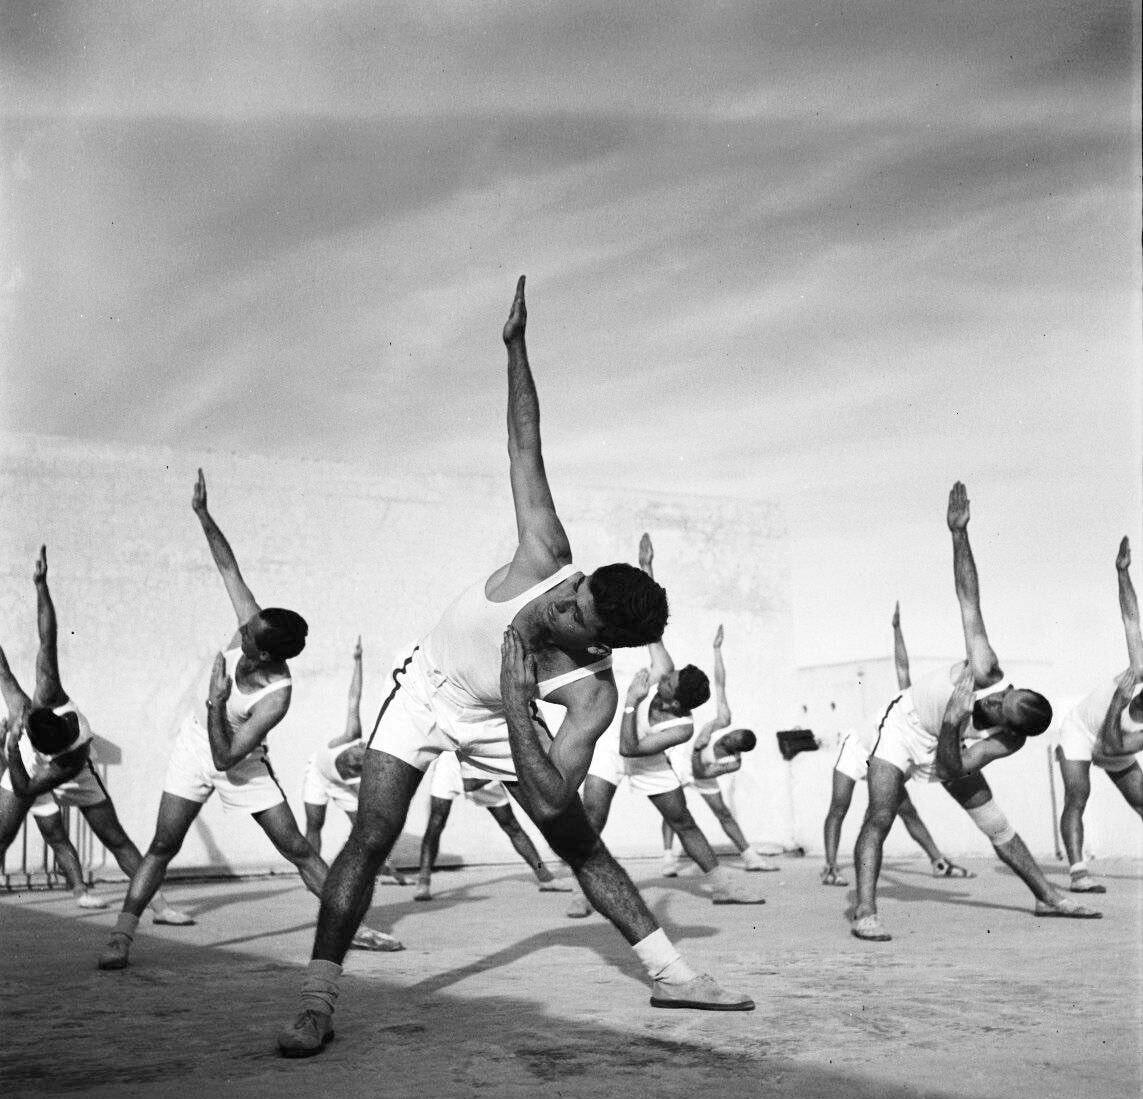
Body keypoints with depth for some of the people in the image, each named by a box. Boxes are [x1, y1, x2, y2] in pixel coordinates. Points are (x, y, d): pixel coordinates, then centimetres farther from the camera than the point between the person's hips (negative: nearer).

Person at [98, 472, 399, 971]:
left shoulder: (276, 699, -35)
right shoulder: (254, 630, -23)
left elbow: (225, 758, -32)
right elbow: (228, 567, -13)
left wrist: (216, 703, -43)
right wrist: (203, 515, -19)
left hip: (242, 762, -3)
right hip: (194, 742, 4)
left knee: (297, 848, -2)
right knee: (163, 845, -6)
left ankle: (353, 927, 8)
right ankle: (120, 937, -3)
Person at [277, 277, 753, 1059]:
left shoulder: (593, 694, -34)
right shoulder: (546, 558, -33)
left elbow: (549, 798, -40)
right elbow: (525, 449, -25)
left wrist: (517, 701, -46)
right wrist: (517, 347, -24)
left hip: (499, 723, 0)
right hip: (426, 689, 0)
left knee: (582, 845, 3)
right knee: (371, 838, -15)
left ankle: (671, 974, 16)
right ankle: (317, 1007, -12)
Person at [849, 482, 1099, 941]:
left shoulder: (1008, 743, -27)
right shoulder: (986, 672, -34)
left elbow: (953, 770, -31)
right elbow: (969, 598, -34)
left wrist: (951, 728, -48)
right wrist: (958, 533, -38)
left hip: (946, 748, 3)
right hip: (904, 723, -3)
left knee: (999, 827, 8)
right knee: (879, 817, -21)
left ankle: (1047, 897, 26)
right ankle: (864, 912, -24)